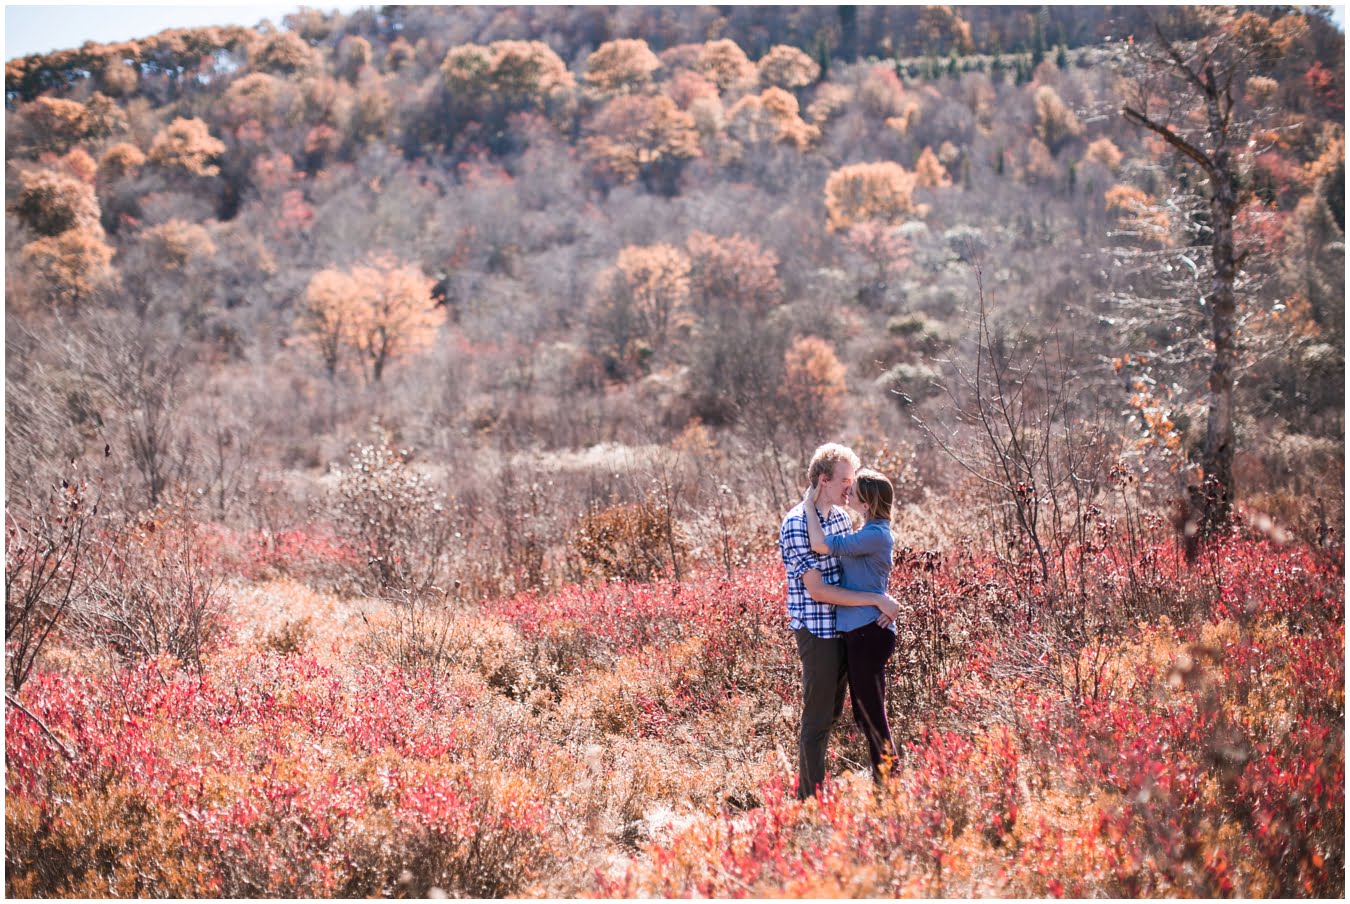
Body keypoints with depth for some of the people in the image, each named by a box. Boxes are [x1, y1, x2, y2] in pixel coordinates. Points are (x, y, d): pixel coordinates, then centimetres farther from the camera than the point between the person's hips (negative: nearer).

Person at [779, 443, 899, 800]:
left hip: (845, 629, 8)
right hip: (816, 631, -8)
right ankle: (811, 798, 10)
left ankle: (814, 791, 28)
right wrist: (875, 600, -20)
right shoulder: (797, 524, -17)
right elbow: (817, 590, -21)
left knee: (831, 714, 16)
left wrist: (882, 602, -1)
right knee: (817, 719, 0)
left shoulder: (841, 517, 8)